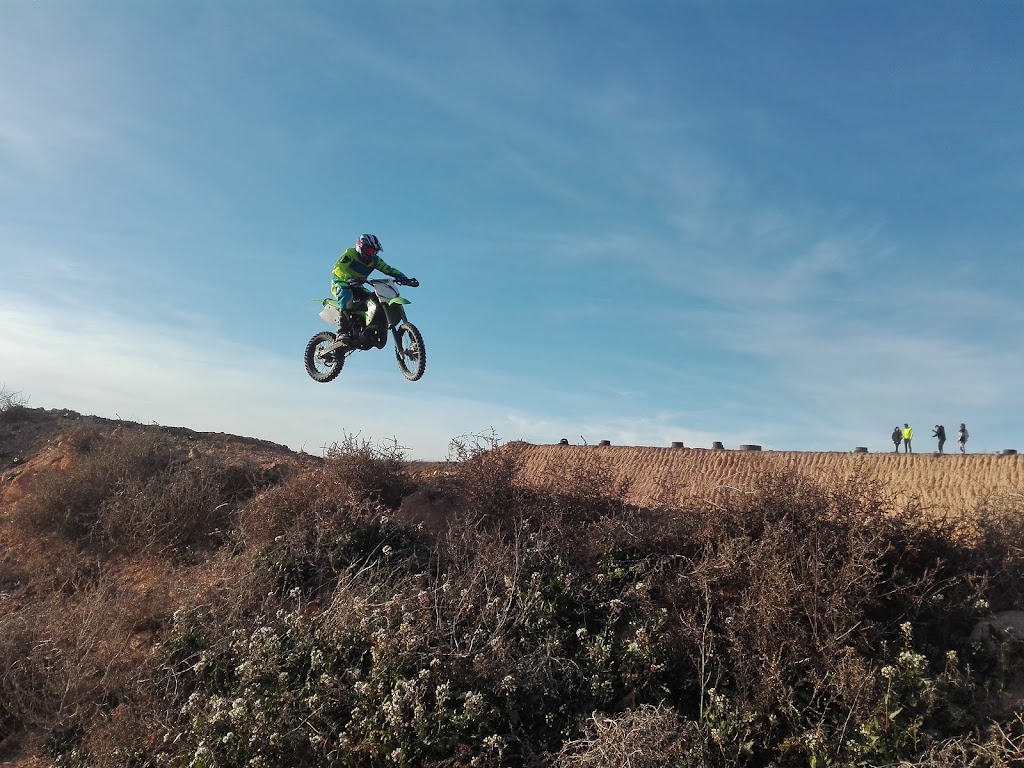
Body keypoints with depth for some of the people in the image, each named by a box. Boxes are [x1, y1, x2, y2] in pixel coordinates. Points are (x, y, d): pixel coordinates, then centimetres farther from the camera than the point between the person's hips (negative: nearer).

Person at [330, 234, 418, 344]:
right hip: (340, 283, -6)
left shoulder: (375, 260, 2)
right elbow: (338, 268, -29)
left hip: (356, 286, 6)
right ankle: (342, 332, -44)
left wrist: (405, 279, -23)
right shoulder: (350, 253, -15)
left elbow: (389, 269, -5)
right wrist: (348, 279, -49)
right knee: (347, 295, -39)